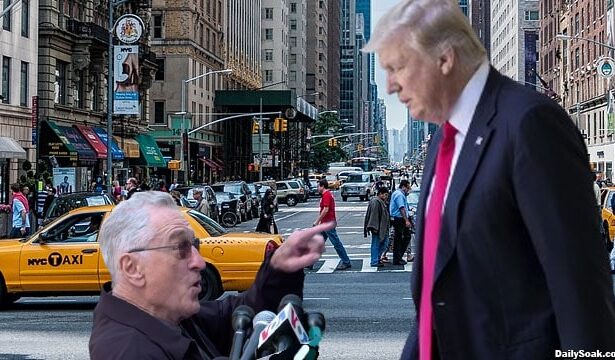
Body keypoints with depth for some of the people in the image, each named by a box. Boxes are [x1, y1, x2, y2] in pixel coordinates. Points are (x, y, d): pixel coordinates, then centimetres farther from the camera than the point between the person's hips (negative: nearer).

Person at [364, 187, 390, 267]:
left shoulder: (381, 202, 18)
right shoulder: (375, 202, -15)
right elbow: (374, 215, -21)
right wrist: (375, 227, -24)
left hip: (383, 229, 11)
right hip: (377, 228, -11)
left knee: (384, 243, 12)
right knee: (376, 244, -4)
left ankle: (377, 258, 20)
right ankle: (374, 262, 1)